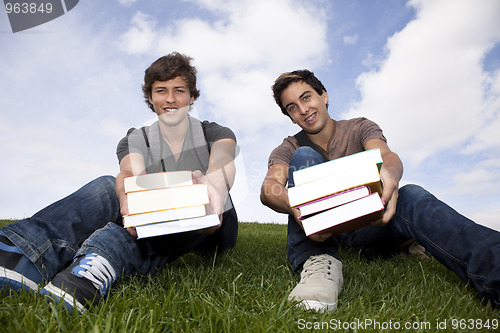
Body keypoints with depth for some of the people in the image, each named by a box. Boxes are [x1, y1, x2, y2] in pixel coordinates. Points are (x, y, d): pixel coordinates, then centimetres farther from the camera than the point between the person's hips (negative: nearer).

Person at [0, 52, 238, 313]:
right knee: (108, 186, -22)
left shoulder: (216, 134, 0)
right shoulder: (134, 141, 5)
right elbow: (130, 173, -19)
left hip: (212, 227, -1)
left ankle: (96, 267, -54)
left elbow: (223, 163, -25)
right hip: (157, 225, 2)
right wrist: (129, 199, -44)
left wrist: (215, 187, -50)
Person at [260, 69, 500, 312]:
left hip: (366, 227, 1)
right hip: (318, 232, -1)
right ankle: (319, 261, -38)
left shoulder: (359, 128, 5)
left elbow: (387, 155, -19)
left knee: (411, 196, -27)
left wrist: (390, 173, -45)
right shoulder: (287, 150, 3)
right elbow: (268, 189, -19)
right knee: (303, 156, -21)